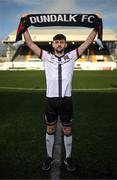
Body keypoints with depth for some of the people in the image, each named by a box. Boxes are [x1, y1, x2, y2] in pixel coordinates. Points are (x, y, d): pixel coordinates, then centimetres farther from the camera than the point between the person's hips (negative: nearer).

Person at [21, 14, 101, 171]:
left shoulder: (72, 56, 5)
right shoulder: (46, 56, 5)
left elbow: (88, 42, 5)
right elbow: (29, 43, 6)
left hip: (66, 99, 0)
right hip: (51, 99, 1)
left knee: (67, 130, 11)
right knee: (50, 130, 13)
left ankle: (68, 158, 29)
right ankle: (49, 157, 31)